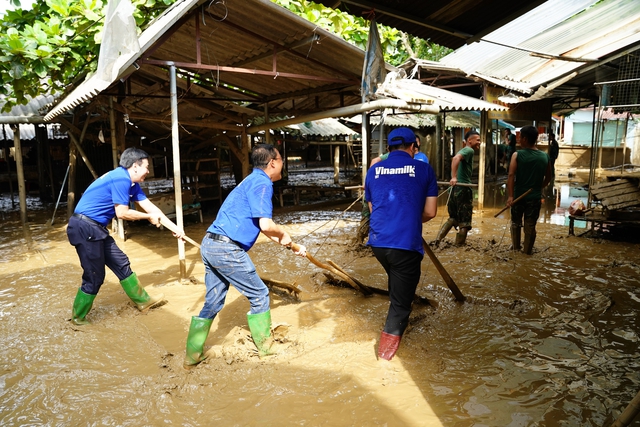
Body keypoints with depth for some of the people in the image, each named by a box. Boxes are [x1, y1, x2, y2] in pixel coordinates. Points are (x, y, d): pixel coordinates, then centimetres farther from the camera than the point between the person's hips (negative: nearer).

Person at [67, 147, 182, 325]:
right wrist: (148, 217, -3)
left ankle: (143, 301, 28)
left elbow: (149, 206, 14)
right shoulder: (121, 178, -19)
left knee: (121, 263, 15)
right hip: (85, 228, -10)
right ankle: (78, 318, 19)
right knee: (94, 277, 0)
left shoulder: (131, 182, 12)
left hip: (96, 228, 10)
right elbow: (122, 213, -18)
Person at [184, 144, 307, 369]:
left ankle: (192, 356, 24)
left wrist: (292, 246, 27)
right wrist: (284, 234, 1)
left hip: (210, 245, 9)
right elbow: (266, 225, -21)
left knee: (213, 302, 17)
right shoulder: (262, 183, -9)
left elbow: (261, 226, 25)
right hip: (227, 248, -9)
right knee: (259, 295, 7)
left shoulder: (252, 181, 21)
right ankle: (265, 347, 21)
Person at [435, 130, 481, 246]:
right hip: (463, 188, -9)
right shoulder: (469, 150, -8)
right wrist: (454, 177, -35)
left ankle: (439, 238, 4)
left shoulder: (464, 151, 22)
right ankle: (459, 246, 7)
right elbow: (456, 158, -28)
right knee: (464, 222, 1)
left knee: (453, 218, 19)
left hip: (455, 188, 9)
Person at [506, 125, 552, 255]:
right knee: (530, 225, 10)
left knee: (516, 222, 19)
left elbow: (511, 175, -20)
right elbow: (548, 177, 11)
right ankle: (527, 250, 19)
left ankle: (515, 246, 30)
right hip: (535, 196, 2)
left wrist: (510, 196, -23)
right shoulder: (545, 157, 1)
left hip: (519, 195, -1)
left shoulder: (517, 155, -10)